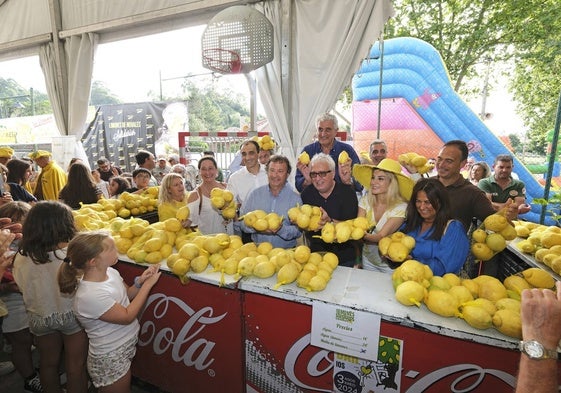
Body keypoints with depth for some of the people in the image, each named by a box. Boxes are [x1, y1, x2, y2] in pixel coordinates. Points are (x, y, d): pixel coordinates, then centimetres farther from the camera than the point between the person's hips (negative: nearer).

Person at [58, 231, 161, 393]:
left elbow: (126, 295, 7)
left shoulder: (110, 272, -8)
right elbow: (127, 316, -22)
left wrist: (139, 282, -13)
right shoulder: (89, 296, -31)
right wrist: (148, 284, -20)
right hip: (110, 359, -7)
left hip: (127, 346, 7)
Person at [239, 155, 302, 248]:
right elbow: (243, 220, 5)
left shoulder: (295, 198, 2)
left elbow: (298, 230, -4)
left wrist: (281, 230, -23)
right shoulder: (255, 194, 8)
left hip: (286, 251, -1)